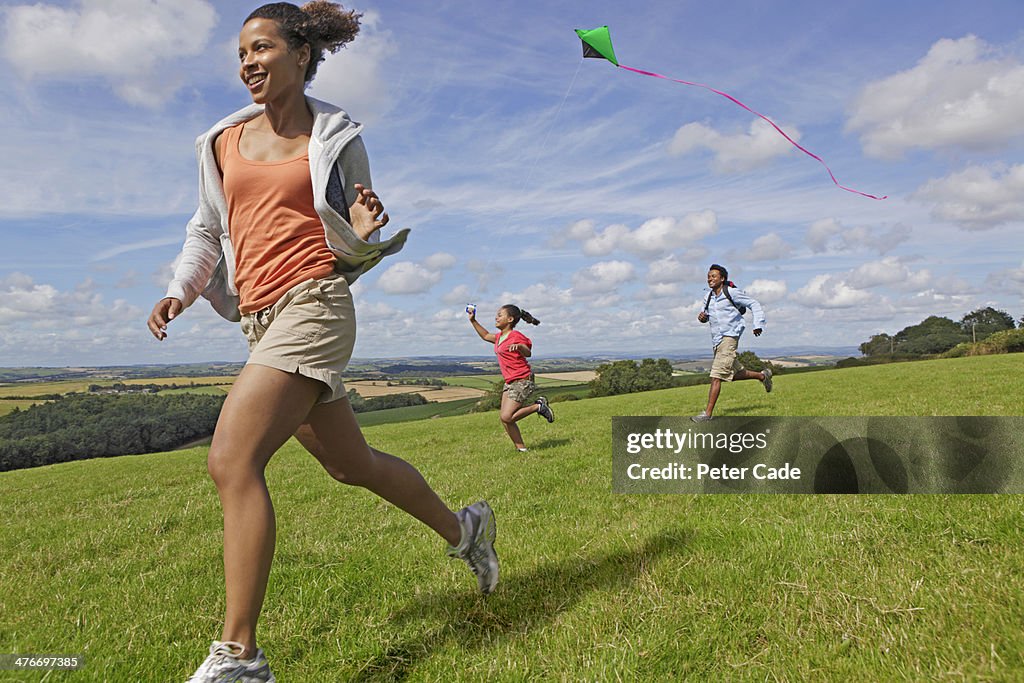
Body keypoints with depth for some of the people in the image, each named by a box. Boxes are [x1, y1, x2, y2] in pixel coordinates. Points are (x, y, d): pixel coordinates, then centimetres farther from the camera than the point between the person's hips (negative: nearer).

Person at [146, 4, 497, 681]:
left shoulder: (336, 138, 5)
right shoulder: (224, 141, 16)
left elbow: (357, 247, 8)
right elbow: (209, 229, 22)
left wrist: (363, 233, -15)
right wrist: (180, 290, 6)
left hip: (312, 303, -6)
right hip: (260, 317, 7)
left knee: (232, 461, -18)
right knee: (351, 463, 15)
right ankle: (463, 528, 37)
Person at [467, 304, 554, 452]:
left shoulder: (515, 336, -13)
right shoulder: (499, 337, 14)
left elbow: (528, 353, -21)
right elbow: (485, 336, 31)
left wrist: (519, 347, -41)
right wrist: (473, 321, 25)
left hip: (522, 381, -9)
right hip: (509, 382, 9)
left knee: (506, 417, -16)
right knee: (505, 419, 2)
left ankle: (538, 406, -1)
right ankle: (521, 448, 9)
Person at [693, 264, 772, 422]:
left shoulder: (732, 293, -7)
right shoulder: (710, 296, 11)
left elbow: (754, 304, -1)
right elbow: (706, 313, 24)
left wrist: (758, 325, -10)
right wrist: (702, 317, -1)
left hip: (729, 337, -8)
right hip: (717, 340, 8)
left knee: (716, 376, -16)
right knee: (735, 374, 19)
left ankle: (708, 413, -17)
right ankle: (763, 376, 44)